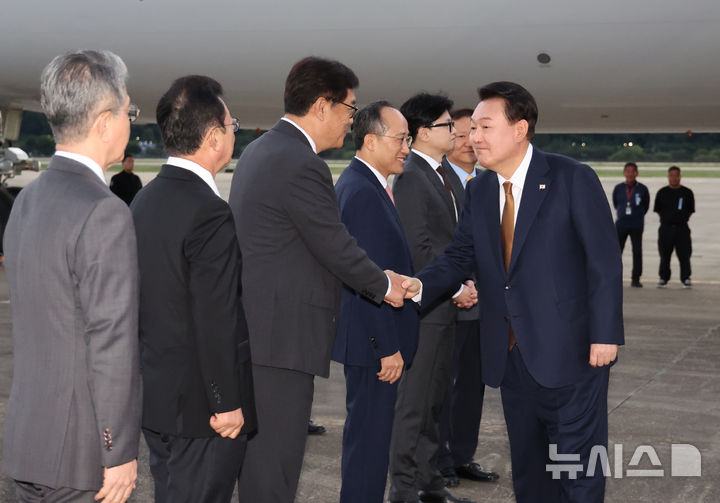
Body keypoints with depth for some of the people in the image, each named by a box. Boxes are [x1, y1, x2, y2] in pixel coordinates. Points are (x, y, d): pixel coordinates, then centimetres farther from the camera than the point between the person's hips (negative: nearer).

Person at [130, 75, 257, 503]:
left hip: (155, 398, 9)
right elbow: (216, 321, -22)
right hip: (200, 404, -9)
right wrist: (228, 404, -14)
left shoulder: (146, 199, 6)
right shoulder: (211, 214, -21)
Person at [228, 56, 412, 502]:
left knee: (260, 451, 18)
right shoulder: (301, 164, -18)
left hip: (256, 326, 10)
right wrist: (385, 286, 4)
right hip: (282, 332, -10)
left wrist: (377, 277, 17)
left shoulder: (260, 150, 14)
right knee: (277, 457, -2)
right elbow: (336, 246, -14)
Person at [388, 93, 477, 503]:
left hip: (447, 304, 9)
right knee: (416, 400, -2)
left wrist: (466, 281, 5)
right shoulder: (411, 177, -14)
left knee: (436, 398, 15)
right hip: (426, 305, -9)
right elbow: (420, 247, -20)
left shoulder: (442, 174, 15)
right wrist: (457, 287, -13)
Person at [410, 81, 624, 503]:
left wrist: (605, 334, -14)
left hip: (570, 350, -6)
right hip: (511, 355, 6)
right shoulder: (479, 191, 8)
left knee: (576, 463, 4)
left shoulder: (573, 179, -10)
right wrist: (419, 286, -15)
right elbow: (460, 258, 4)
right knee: (527, 465, 17)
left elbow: (605, 262, -11)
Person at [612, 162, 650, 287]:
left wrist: (637, 215, 9)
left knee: (637, 252, -1)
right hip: (621, 224, 1)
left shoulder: (642, 189, 0)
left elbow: (646, 206, 12)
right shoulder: (618, 188, 4)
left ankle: (636, 279, 5)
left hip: (637, 225, -1)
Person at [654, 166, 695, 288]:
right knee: (665, 255, 3)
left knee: (684, 255, -3)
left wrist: (683, 218, 2)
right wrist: (666, 217, 5)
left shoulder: (687, 193, 7)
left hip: (682, 228, -1)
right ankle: (663, 279, 11)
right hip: (666, 228, 1)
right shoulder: (662, 192, 9)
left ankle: (686, 279, 5)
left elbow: (691, 210, 11)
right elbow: (657, 210, 13)